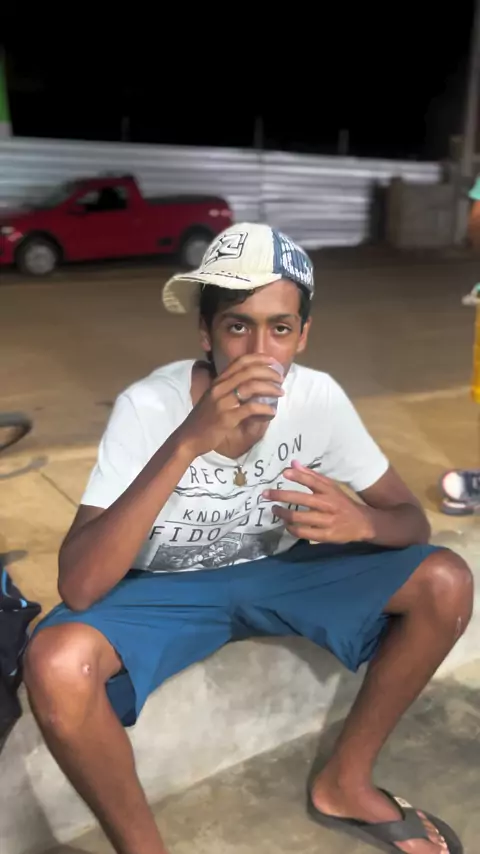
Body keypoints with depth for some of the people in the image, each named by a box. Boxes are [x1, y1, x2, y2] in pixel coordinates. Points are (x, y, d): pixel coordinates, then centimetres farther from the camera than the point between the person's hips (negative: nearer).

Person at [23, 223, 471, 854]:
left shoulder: (319, 397, -17)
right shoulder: (149, 406, -27)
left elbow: (412, 520, -9)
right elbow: (78, 587, -34)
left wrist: (362, 520, -34)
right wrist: (187, 444, -45)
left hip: (277, 570, 4)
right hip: (168, 588, -3)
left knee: (445, 584, -15)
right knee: (55, 664, -33)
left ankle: (344, 784, 5)